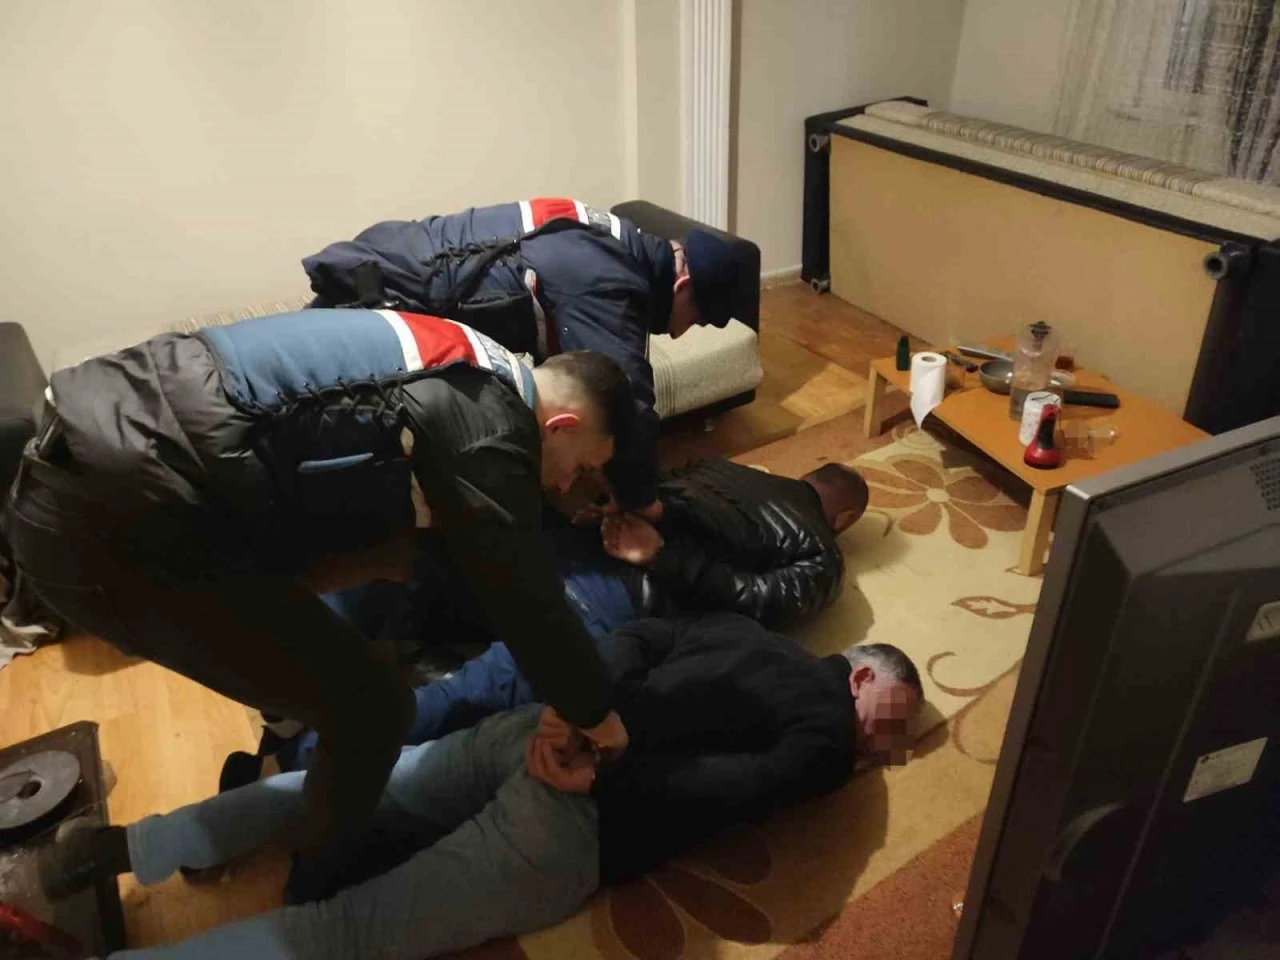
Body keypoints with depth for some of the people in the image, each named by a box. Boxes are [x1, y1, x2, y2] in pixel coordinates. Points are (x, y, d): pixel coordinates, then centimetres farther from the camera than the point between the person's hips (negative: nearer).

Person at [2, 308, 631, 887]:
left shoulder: (462, 371, 17)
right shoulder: (489, 432, -13)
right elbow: (523, 598, -10)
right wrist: (595, 714, 10)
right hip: (115, 525, -10)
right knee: (371, 706, 2)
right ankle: (321, 880, 30)